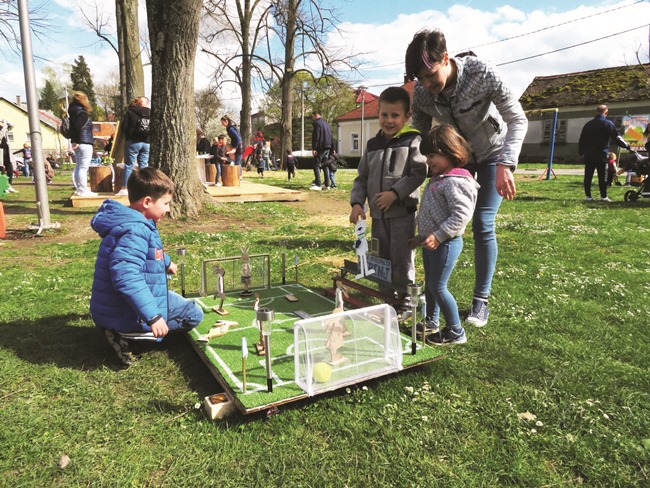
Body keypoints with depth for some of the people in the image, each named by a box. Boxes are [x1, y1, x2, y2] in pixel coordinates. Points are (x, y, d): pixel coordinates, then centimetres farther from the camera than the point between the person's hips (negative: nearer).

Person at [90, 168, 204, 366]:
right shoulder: (134, 231, -25)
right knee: (194, 314, -1)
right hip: (126, 316, -10)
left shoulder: (131, 223, 7)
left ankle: (120, 329, 12)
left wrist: (166, 262, 48)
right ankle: (128, 334, -8)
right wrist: (153, 317, -37)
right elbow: (126, 276, -36)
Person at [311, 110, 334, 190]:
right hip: (327, 147, 8)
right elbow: (331, 136, 20)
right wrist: (332, 148, 22)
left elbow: (315, 136, -15)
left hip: (320, 147, -8)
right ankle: (327, 184, 11)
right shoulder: (327, 124, 19)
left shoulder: (316, 123, -6)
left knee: (316, 165, -6)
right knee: (325, 165, 12)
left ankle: (318, 184, -15)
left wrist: (313, 148, -16)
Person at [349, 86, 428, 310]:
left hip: (404, 212, -6)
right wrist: (357, 202, 0)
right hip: (378, 214, 6)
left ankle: (405, 300, 15)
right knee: (380, 260, 14)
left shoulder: (413, 141, -4)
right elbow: (362, 177, 14)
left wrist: (395, 193, -21)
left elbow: (418, 173, -13)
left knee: (401, 260, -1)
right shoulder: (372, 145, 12)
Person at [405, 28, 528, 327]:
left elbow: (518, 120, -26)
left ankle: (481, 301, 5)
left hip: (492, 153, -3)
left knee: (483, 225, -9)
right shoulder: (421, 92, -21)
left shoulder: (481, 74, -31)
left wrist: (505, 165, -39)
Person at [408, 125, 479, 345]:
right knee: (429, 284, 18)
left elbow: (461, 215, -27)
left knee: (438, 287, -4)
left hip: (445, 243, -10)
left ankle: (456, 332, 11)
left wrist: (438, 236, -27)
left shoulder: (455, 181, -19)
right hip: (430, 242, 10)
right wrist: (421, 237, 18)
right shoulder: (436, 179, 13)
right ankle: (430, 324, 34)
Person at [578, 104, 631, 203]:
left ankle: (588, 196, 6)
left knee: (588, 176, 6)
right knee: (603, 176, 0)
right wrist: (627, 146, 4)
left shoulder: (588, 124, 11)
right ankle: (603, 197, 1)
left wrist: (581, 152, 20)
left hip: (588, 155, 4)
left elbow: (581, 140, 13)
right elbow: (616, 138, -6)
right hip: (601, 155, -4)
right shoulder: (608, 124, -4)